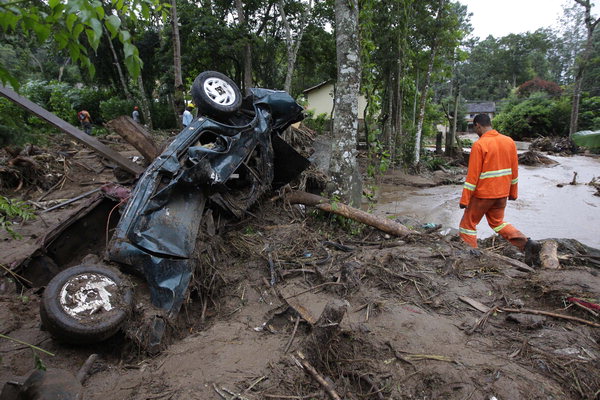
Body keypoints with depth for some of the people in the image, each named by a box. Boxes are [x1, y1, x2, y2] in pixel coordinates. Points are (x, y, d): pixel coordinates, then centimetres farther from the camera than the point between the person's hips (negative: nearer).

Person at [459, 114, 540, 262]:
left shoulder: (479, 145, -16)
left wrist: (464, 199, -12)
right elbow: (514, 170, 10)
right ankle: (527, 243, 7)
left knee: (468, 225, 9)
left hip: (482, 194, -7)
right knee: (497, 222, 23)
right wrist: (513, 192, 20)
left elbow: (472, 175, -17)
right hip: (502, 194, 7)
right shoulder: (509, 141, 4)